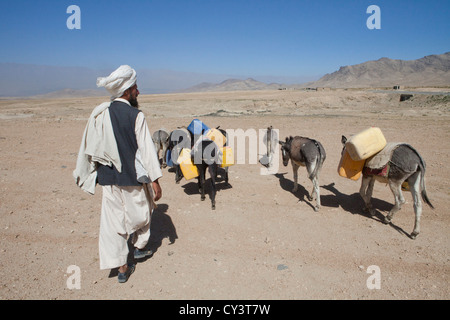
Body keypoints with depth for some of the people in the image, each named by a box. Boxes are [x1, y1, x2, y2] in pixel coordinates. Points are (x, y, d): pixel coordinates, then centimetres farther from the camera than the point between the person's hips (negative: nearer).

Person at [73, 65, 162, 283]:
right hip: (133, 175, -3)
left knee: (112, 218, 9)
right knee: (140, 211, 19)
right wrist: (155, 181, -11)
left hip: (108, 177, 4)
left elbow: (89, 147, 6)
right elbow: (146, 149, -14)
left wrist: (85, 174, 19)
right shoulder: (135, 115, -12)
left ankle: (121, 267, 13)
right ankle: (139, 247, 40)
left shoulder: (99, 114, 0)